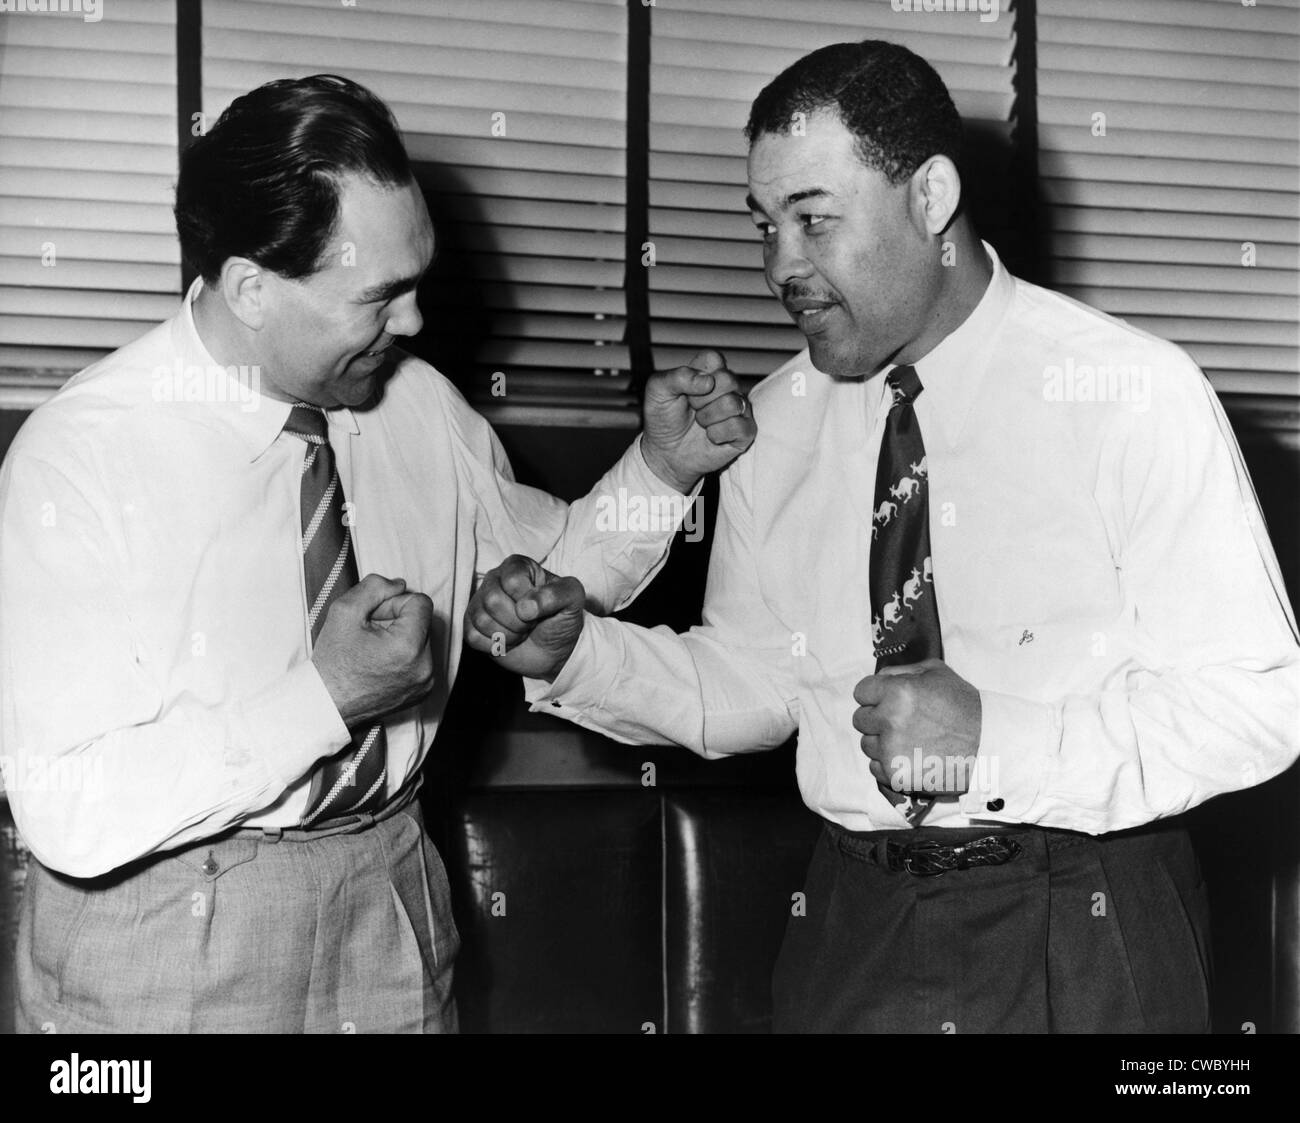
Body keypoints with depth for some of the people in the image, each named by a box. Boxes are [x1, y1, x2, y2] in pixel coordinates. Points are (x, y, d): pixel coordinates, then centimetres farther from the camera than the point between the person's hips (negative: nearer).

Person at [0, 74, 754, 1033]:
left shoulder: (420, 407, -3)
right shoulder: (80, 459, -18)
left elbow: (553, 571, 14)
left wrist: (661, 467, -3)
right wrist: (323, 697, -27)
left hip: (397, 905, 5)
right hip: (174, 952, -4)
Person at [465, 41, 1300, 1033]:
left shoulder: (1135, 395, -14)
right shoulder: (777, 422, 1)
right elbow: (755, 681, 8)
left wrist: (997, 739, -26)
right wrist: (577, 652, -8)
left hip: (1083, 948, -3)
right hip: (852, 931, 4)